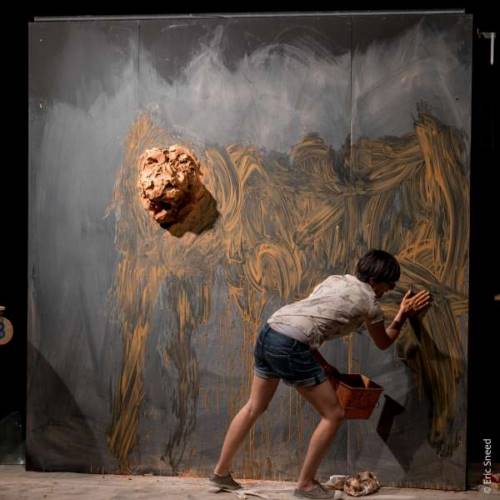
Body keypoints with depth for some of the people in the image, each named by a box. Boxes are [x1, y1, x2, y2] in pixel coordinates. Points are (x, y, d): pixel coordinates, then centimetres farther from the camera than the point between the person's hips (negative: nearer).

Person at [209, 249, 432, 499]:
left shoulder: (335, 279, 22)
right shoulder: (370, 302, 4)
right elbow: (383, 343, 20)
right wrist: (403, 315, 29)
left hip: (269, 332, 8)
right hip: (291, 346, -8)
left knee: (255, 407, 22)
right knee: (333, 414, 5)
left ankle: (221, 471, 29)